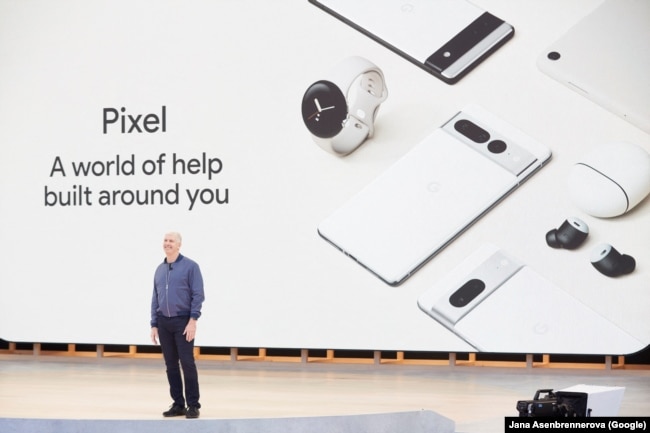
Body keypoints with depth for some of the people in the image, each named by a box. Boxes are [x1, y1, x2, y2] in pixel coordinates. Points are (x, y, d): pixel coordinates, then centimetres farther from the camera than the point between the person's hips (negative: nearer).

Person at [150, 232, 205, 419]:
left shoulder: (190, 266, -4)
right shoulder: (159, 269, 13)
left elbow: (198, 295, -8)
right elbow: (155, 298, 15)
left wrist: (193, 320, -16)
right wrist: (154, 324, 10)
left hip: (183, 321, -5)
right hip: (164, 323, 5)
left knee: (187, 363, -7)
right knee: (171, 365, 6)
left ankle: (193, 405, 0)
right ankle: (178, 404, 13)